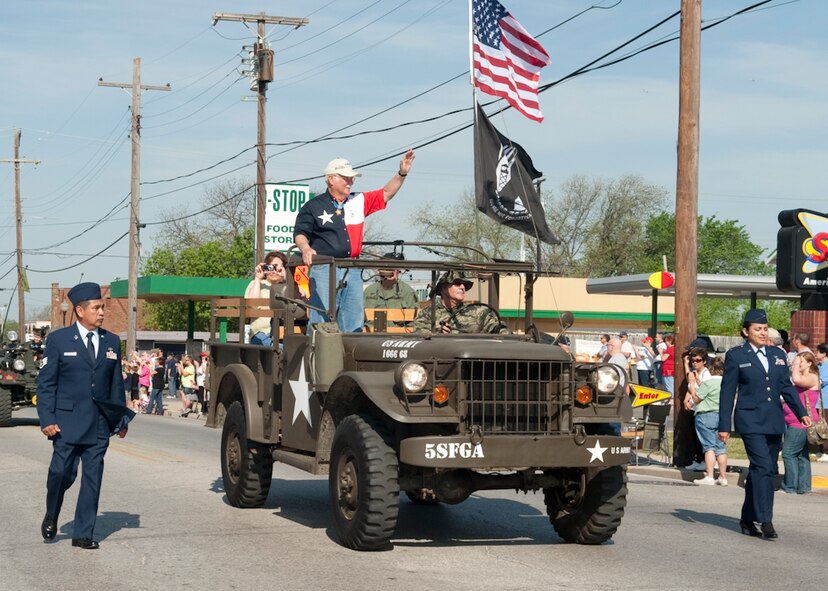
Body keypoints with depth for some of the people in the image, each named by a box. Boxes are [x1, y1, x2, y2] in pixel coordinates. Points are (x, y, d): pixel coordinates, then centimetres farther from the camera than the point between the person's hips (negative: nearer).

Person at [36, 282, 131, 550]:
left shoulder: (112, 342, 11)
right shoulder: (58, 339, 0)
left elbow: (117, 384, 15)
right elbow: (45, 383, 0)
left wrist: (121, 419, 11)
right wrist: (47, 419, -9)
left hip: (99, 424, 3)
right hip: (67, 422, -3)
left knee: (92, 478, 2)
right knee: (62, 472, -6)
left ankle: (83, 534, 9)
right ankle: (51, 517, 23)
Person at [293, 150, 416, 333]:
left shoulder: (359, 202, 15)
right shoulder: (313, 206, 4)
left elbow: (386, 193, 17)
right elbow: (300, 233, -2)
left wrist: (402, 174, 5)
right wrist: (305, 248, -23)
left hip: (352, 271, 5)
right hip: (325, 270, -5)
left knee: (354, 323, 5)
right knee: (320, 321, -8)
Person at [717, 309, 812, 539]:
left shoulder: (777, 355, 14)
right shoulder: (735, 356, 0)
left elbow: (787, 387, 16)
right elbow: (727, 392, 0)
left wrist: (801, 413, 4)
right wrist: (724, 425, -4)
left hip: (774, 423, 5)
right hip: (750, 421, -5)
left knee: (759, 471, 9)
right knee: (763, 468, -16)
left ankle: (748, 518, 20)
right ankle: (765, 520, -15)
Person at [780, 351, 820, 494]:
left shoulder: (812, 378, -11)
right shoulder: (802, 378, 20)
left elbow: (796, 379, -29)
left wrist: (796, 365, -15)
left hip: (801, 422, -10)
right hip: (792, 422, 10)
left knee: (789, 453, -10)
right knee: (801, 455, 11)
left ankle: (790, 486, -6)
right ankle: (803, 486, 14)